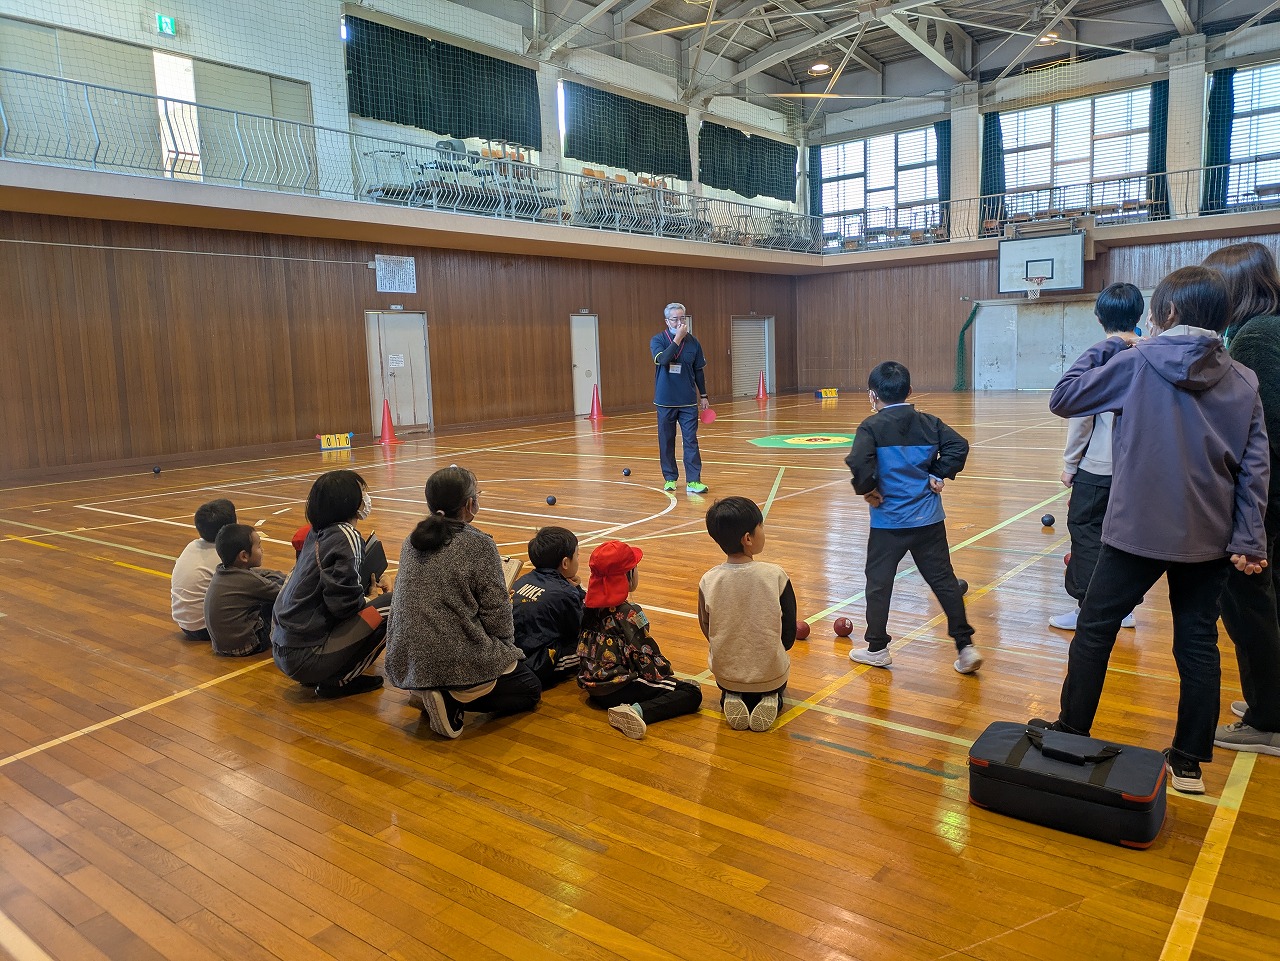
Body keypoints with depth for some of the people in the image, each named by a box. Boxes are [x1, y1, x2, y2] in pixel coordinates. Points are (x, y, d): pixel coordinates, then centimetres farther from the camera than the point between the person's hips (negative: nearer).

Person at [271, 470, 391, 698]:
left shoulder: (318, 532, 9)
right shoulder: (345, 536, -15)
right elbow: (342, 603, -21)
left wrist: (372, 585, 8)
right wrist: (371, 599, -2)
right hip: (304, 657, -9)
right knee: (390, 606, -9)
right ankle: (339, 681, -2)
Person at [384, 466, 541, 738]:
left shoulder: (412, 542, 6)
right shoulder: (479, 545, -13)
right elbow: (496, 614, -12)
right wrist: (506, 649, 9)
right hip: (461, 662, -7)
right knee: (531, 690, 17)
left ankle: (433, 695, 6)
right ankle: (452, 702, -5)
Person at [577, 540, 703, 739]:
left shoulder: (589, 604, 4)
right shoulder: (629, 613, -18)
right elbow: (646, 656, -14)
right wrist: (668, 673, 2)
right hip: (618, 690, -9)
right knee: (692, 693, -15)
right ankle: (637, 711, -29)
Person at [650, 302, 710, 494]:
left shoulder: (693, 342, 3)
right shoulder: (658, 340, -3)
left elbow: (698, 370, 11)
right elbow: (663, 359, -24)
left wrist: (703, 396, 13)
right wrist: (678, 338, -21)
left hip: (688, 401, 1)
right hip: (665, 401, -1)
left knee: (691, 441, -3)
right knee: (666, 442, 7)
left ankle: (693, 481, -1)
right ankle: (670, 478, 19)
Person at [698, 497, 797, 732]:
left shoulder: (708, 581, -15)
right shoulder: (776, 575, -19)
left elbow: (707, 631, -1)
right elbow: (789, 634, -9)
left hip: (726, 674, 1)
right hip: (771, 674, -1)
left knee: (726, 688, 36)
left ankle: (731, 699, 5)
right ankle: (770, 700, 3)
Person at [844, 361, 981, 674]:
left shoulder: (872, 426, -10)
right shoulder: (929, 423, 4)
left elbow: (858, 461, -24)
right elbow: (959, 446, -2)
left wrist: (867, 489, -10)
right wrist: (940, 474, 3)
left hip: (888, 521, -4)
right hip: (929, 519, 4)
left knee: (879, 582, 10)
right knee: (944, 580, 11)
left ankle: (877, 648, 20)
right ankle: (966, 646, 12)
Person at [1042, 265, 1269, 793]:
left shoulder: (1135, 363, -8)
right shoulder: (1243, 381, 5)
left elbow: (1063, 398, -2)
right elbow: (1254, 466, 1)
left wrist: (1105, 347, 9)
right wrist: (1249, 539, 1)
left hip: (1138, 530, -4)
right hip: (1207, 537, 4)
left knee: (1094, 629, 9)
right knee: (1197, 642, 12)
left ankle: (1071, 735, 18)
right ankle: (1189, 762, 19)